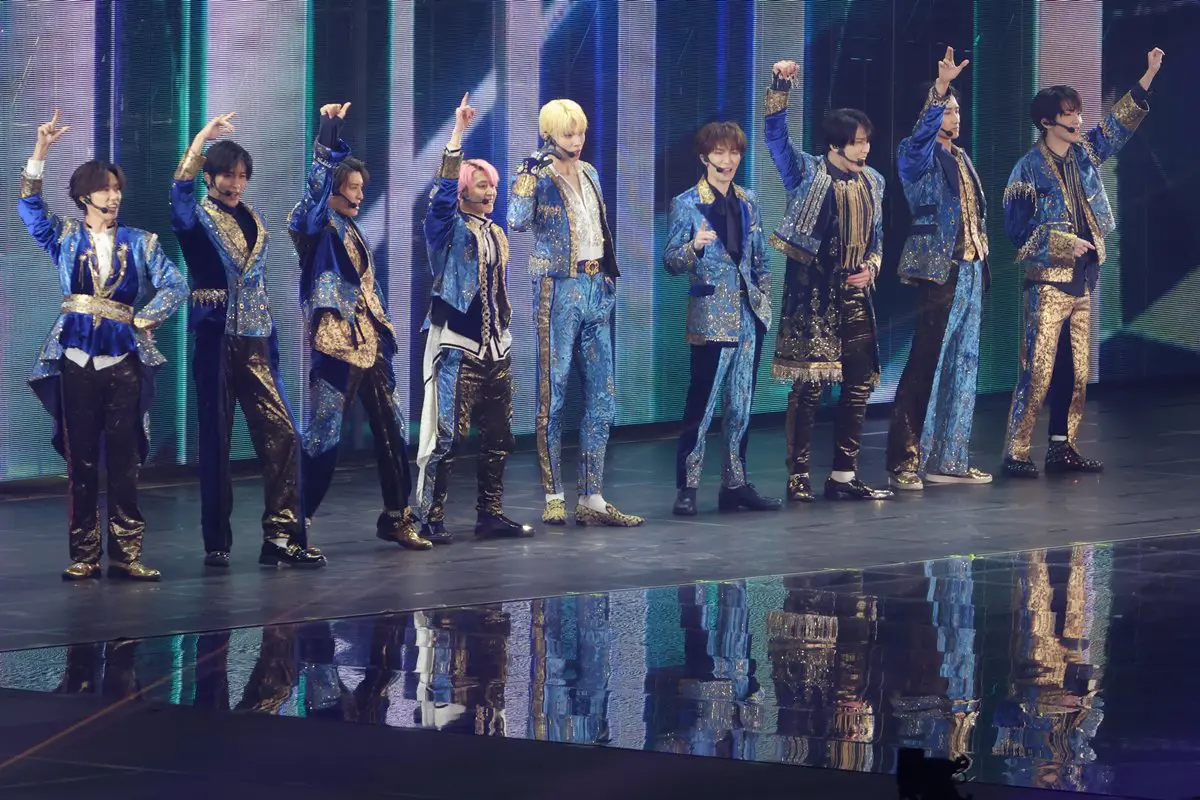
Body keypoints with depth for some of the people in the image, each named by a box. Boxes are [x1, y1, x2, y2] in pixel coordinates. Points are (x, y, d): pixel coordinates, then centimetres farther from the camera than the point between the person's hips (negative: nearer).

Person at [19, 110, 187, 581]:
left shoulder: (139, 242, 9)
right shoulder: (66, 238, 9)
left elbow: (175, 286, 3)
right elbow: (29, 206, -3)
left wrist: (143, 319, -4)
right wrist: (40, 152, -10)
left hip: (123, 357, 0)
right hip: (76, 357, 0)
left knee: (124, 459, -1)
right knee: (81, 458, 0)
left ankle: (126, 554, 1)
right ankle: (83, 555, 3)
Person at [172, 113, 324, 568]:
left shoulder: (253, 222, 14)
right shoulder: (197, 220, -1)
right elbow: (180, 192, -24)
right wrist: (203, 137, -26)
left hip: (255, 340, 4)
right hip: (215, 338, -4)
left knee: (281, 436, -6)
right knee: (216, 440, 1)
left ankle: (282, 539, -5)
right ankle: (217, 543, 8)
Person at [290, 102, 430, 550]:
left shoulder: (354, 233, 17)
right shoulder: (318, 227, -7)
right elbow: (317, 182, -17)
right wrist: (329, 132, -20)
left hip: (370, 345, 7)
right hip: (334, 345, -7)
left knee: (392, 433, 9)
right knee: (321, 439, -6)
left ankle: (397, 518, 18)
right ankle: (297, 524, 0)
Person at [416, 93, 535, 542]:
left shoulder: (496, 233, 16)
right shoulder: (448, 229, -4)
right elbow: (444, 192, -24)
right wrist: (457, 135, -29)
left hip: (495, 348, 7)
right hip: (457, 347, -7)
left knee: (498, 437, 9)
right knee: (447, 434, -11)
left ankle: (491, 514, 18)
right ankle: (431, 519, -9)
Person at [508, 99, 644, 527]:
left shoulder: (589, 174, 12)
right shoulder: (540, 177, -8)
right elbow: (518, 222, -27)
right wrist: (530, 175, -30)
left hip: (594, 290, 7)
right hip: (557, 291, -7)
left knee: (601, 399, 4)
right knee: (553, 394, -2)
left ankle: (592, 499, 7)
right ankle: (554, 497, 3)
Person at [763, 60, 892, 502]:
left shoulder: (872, 182, 13)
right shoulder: (808, 174, -1)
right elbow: (776, 136, -12)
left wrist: (870, 267, 0)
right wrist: (779, 88, -25)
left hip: (855, 294, 6)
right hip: (813, 294, -6)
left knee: (859, 385, 4)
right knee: (809, 384, -7)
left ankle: (843, 476, 12)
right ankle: (798, 477, -2)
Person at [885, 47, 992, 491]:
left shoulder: (961, 158, 19)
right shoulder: (917, 155, -5)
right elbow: (923, 131, -27)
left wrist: (981, 246, 15)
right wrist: (941, 86, -40)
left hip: (971, 271, 8)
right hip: (938, 271, -8)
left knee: (962, 366, 9)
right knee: (925, 366, -11)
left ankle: (948, 459, 15)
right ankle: (903, 463, -10)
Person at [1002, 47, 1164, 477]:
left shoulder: (1084, 153, 11)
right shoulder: (1029, 168, -7)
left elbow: (1118, 124, 17)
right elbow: (1016, 226, -9)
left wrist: (1148, 77, 11)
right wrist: (1063, 242, -15)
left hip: (1083, 281, 7)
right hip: (1048, 282, -7)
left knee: (1078, 373, 7)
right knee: (1037, 371, -11)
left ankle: (1062, 448, 14)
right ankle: (1015, 453, -9)